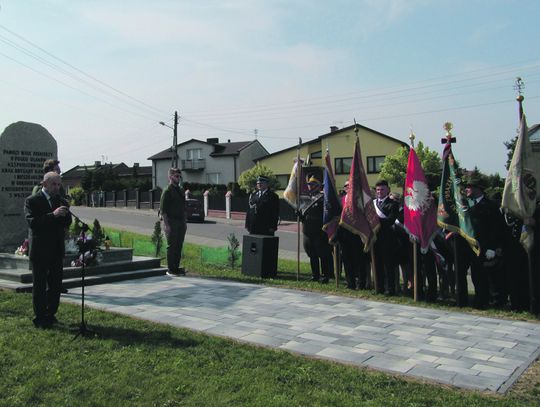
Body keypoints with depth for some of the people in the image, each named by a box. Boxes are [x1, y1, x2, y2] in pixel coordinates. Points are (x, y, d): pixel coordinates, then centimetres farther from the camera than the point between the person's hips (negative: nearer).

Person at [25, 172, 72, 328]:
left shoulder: (62, 202, 11)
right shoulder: (32, 201, -5)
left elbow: (67, 223, 6)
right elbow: (32, 222, -19)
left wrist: (65, 214, -14)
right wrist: (53, 215, -27)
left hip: (57, 250, 5)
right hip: (40, 250, -5)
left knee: (56, 285, 9)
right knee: (39, 285, 3)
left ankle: (51, 315, 22)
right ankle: (40, 318, 10)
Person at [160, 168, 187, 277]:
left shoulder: (180, 190, 16)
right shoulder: (167, 191, -9)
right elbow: (162, 209, -13)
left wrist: (184, 222, 17)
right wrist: (166, 225, -18)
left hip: (181, 223, 8)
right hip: (171, 223, -8)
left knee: (179, 246, 9)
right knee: (172, 246, -3)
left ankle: (176, 268, 17)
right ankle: (170, 270, 4)